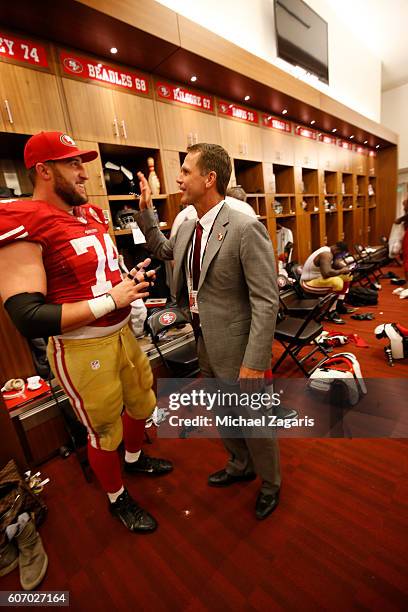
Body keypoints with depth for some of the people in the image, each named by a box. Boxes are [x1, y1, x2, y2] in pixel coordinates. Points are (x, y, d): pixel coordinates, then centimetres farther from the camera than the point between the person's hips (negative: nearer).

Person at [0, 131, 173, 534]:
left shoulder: (92, 215, 8)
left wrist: (131, 278, 3)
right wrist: (111, 300, -26)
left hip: (122, 333, 8)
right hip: (81, 349, -8)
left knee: (142, 402, 26)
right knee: (105, 430, 13)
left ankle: (134, 459, 58)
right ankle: (117, 500, 45)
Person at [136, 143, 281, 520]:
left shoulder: (246, 229, -21)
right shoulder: (188, 228, 4)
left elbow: (267, 301, -21)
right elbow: (162, 250, 25)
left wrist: (254, 362, -22)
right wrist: (146, 210, 14)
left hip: (237, 348, -7)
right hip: (205, 344, 8)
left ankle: (270, 483, 46)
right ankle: (240, 467, 55)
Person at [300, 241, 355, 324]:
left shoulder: (328, 251, 6)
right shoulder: (326, 254, -24)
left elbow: (336, 264, 15)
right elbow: (326, 273, -38)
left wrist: (345, 268, -6)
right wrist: (341, 271, -22)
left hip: (318, 277, 11)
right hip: (308, 283, -11)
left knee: (347, 276, 15)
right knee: (337, 282, -34)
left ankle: (339, 305, 15)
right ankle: (331, 312, -20)